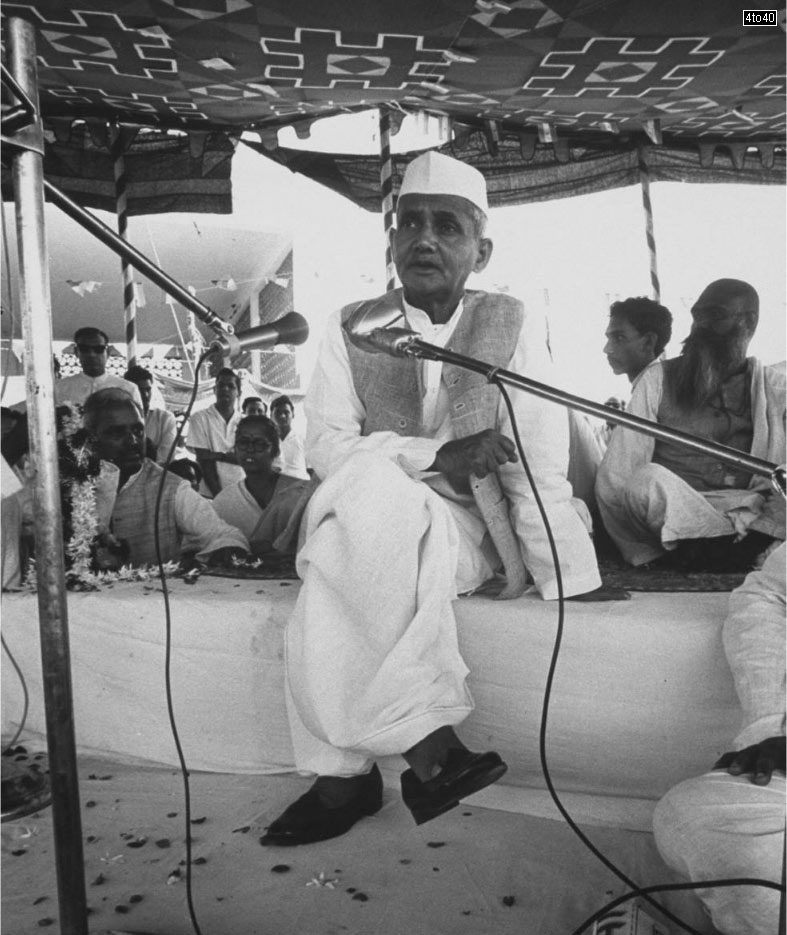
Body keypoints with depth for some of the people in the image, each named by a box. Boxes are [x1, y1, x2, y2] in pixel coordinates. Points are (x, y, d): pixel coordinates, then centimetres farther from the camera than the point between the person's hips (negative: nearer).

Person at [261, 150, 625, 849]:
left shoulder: (508, 329, 0)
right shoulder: (353, 330, 5)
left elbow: (540, 470, -6)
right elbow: (326, 443, -5)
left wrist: (578, 591, -12)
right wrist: (438, 456, -18)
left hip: (463, 533, -2)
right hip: (367, 526, 2)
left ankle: (346, 777, -14)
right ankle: (429, 742, -24)